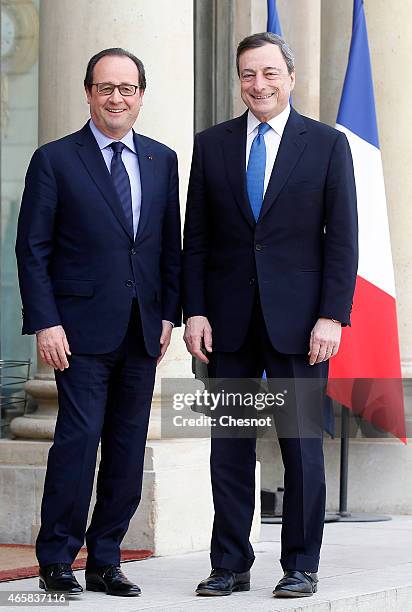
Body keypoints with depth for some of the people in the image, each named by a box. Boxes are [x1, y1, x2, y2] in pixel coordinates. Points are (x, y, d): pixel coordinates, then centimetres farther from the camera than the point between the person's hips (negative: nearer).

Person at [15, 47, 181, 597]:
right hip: (83, 329, -4)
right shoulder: (55, 160, -1)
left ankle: (105, 561, 14)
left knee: (128, 450, 6)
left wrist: (169, 314, 6)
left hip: (142, 332, 5)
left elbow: (171, 245, 15)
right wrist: (45, 323, -11)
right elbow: (33, 249, -3)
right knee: (79, 438, -9)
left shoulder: (162, 161, 12)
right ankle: (56, 562, 0)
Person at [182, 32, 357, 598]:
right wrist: (194, 312, 0)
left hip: (298, 319, -2)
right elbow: (196, 239, 9)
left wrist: (332, 316, -9)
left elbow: (342, 239, -1)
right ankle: (230, 565, 12)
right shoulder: (212, 145, 9)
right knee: (229, 446, 5)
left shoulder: (327, 144, 3)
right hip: (229, 319, 2)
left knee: (302, 445, 2)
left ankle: (301, 566, 11)